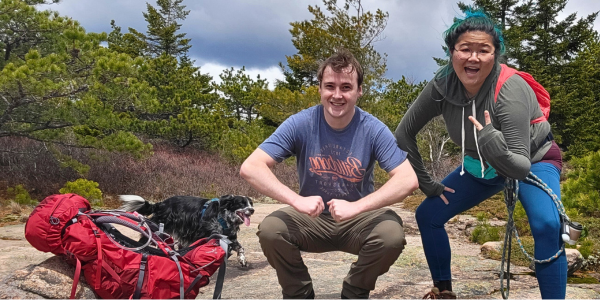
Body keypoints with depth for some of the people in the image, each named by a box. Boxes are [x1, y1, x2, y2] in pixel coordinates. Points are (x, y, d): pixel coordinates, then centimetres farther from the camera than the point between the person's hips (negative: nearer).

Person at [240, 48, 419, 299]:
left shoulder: (373, 129, -15)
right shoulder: (300, 124, -15)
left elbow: (409, 180, -24)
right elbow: (250, 168, -23)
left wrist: (356, 206, -37)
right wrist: (297, 200, -37)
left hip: (359, 220, 0)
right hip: (311, 220, 0)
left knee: (392, 234, -29)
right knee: (270, 230, -27)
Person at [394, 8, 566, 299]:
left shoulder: (510, 91, -35)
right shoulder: (442, 86, -23)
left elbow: (521, 167, -36)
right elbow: (404, 134, -11)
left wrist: (492, 142, -55)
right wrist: (427, 184, -7)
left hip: (534, 160, -5)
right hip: (482, 165, 5)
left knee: (547, 226, -32)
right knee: (428, 215, 0)